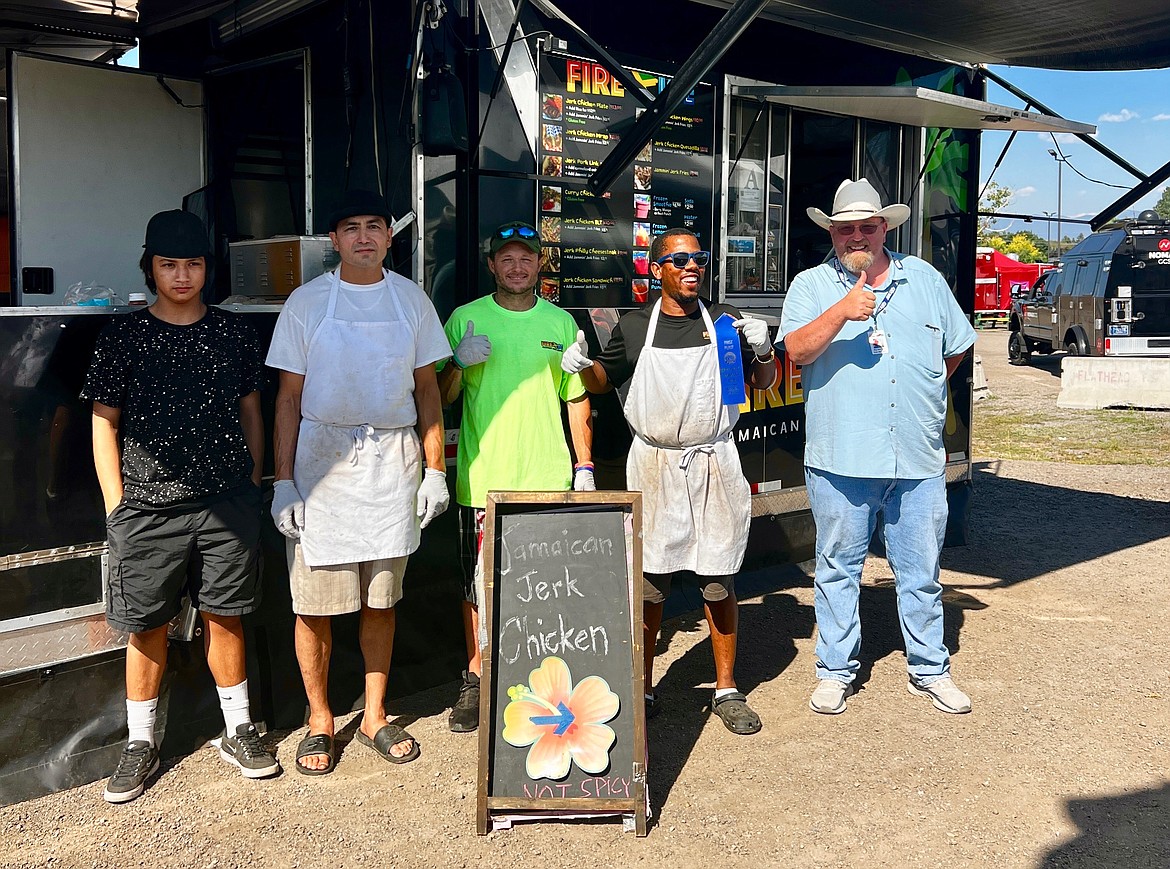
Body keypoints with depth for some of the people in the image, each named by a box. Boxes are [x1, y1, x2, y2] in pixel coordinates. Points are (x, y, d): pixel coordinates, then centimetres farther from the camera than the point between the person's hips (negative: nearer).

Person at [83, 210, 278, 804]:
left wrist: (252, 483, 10)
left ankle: (238, 732, 24)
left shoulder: (233, 332, 7)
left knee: (224, 617, 9)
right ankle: (141, 744, 22)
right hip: (148, 506, -1)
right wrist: (116, 504, -2)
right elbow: (104, 424, 2)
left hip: (227, 504, 1)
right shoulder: (124, 336, 1)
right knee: (148, 627, 6)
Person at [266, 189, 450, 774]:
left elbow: (427, 389, 10)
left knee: (382, 598, 10)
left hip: (393, 461, 2)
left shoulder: (411, 299, 7)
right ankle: (320, 720, 20)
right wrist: (283, 481, -6)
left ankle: (374, 716, 25)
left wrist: (435, 467, 4)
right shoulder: (307, 302, 0)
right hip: (322, 457, -2)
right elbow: (289, 397, 0)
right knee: (315, 603, 2)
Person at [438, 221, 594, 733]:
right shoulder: (465, 319, 4)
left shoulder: (561, 322, 9)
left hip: (549, 478, 1)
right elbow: (439, 399, 5)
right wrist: (459, 363, -15)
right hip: (483, 479, -1)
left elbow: (576, 398, 14)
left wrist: (585, 465, 8)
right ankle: (475, 682, 21)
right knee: (478, 586, 5)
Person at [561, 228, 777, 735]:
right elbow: (605, 379, 18)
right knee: (648, 580, 6)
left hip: (713, 463, 0)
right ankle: (643, 688, 22)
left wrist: (763, 350, -7)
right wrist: (584, 365, -4)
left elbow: (763, 383, 13)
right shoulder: (634, 327, 5)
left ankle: (726, 689, 19)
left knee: (719, 580, 4)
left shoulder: (724, 322, 4)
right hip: (653, 465, 0)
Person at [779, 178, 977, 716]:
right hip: (840, 456, -2)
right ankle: (835, 672, 20)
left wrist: (923, 391, 14)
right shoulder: (811, 285, 3)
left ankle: (929, 670, 26)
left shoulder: (925, 279, 13)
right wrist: (841, 312, -25)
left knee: (921, 570, 11)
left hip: (919, 458, 2)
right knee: (838, 568, 8)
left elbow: (955, 348, 22)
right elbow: (797, 351, -13)